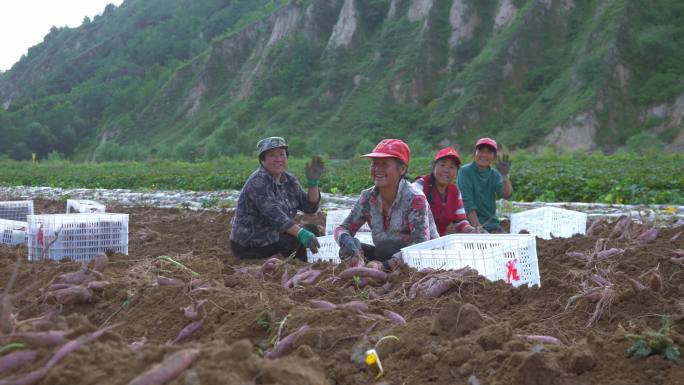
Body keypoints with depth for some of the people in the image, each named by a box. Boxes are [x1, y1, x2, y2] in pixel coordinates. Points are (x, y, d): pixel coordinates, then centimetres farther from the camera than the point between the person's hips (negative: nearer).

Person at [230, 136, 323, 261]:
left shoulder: (289, 180, 7)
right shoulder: (258, 182, -19)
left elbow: (310, 207, 4)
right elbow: (273, 214, -33)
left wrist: (313, 182, -11)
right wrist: (300, 233, -44)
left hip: (272, 235, 9)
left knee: (312, 230, 4)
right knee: (293, 239, -28)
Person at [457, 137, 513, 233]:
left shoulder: (494, 174, 10)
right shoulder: (465, 171, -4)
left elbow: (507, 195, -7)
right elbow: (467, 202, -13)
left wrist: (505, 176, -24)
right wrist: (477, 227, -22)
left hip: (492, 223, 5)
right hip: (472, 224, -5)